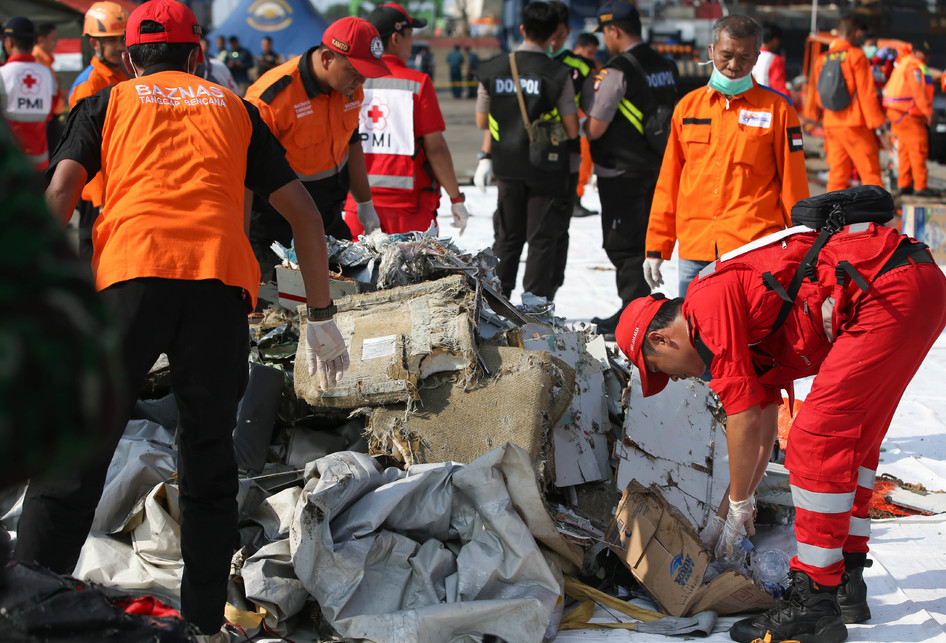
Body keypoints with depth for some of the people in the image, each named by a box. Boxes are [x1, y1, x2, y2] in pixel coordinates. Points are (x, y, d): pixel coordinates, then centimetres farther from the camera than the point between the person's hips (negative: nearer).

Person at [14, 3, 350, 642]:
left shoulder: (108, 102, 21)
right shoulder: (234, 108, 26)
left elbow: (59, 194, 5)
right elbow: (304, 212, 22)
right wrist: (322, 315, 26)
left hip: (130, 276, -1)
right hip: (222, 282, 1)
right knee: (209, 455, 14)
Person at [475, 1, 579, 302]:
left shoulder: (492, 69, -1)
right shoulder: (558, 74, -12)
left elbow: (481, 122, 9)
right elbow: (572, 130, -10)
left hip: (508, 167, 4)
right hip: (546, 168, -4)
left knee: (507, 238, 16)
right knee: (542, 240, 3)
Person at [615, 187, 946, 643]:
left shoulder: (708, 303, -3)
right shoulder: (749, 330, 25)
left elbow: (745, 420, -3)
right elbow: (763, 428, 32)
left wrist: (738, 506, 10)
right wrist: (732, 510, 37)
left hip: (893, 290, -10)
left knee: (816, 440, -7)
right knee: (852, 435, 20)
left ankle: (814, 603, -3)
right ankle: (846, 582, 25)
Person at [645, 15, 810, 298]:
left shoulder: (777, 109, 4)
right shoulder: (688, 106, 13)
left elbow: (792, 184, 5)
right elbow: (669, 182, 16)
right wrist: (656, 248, 13)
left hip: (755, 251, -3)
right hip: (694, 252, 3)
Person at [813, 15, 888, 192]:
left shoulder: (822, 59, 9)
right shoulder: (856, 56, -8)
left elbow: (818, 98, 15)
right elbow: (867, 94, -11)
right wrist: (879, 126, -8)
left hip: (831, 125, 6)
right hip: (855, 125, -6)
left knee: (837, 174, 8)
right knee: (870, 173, -2)